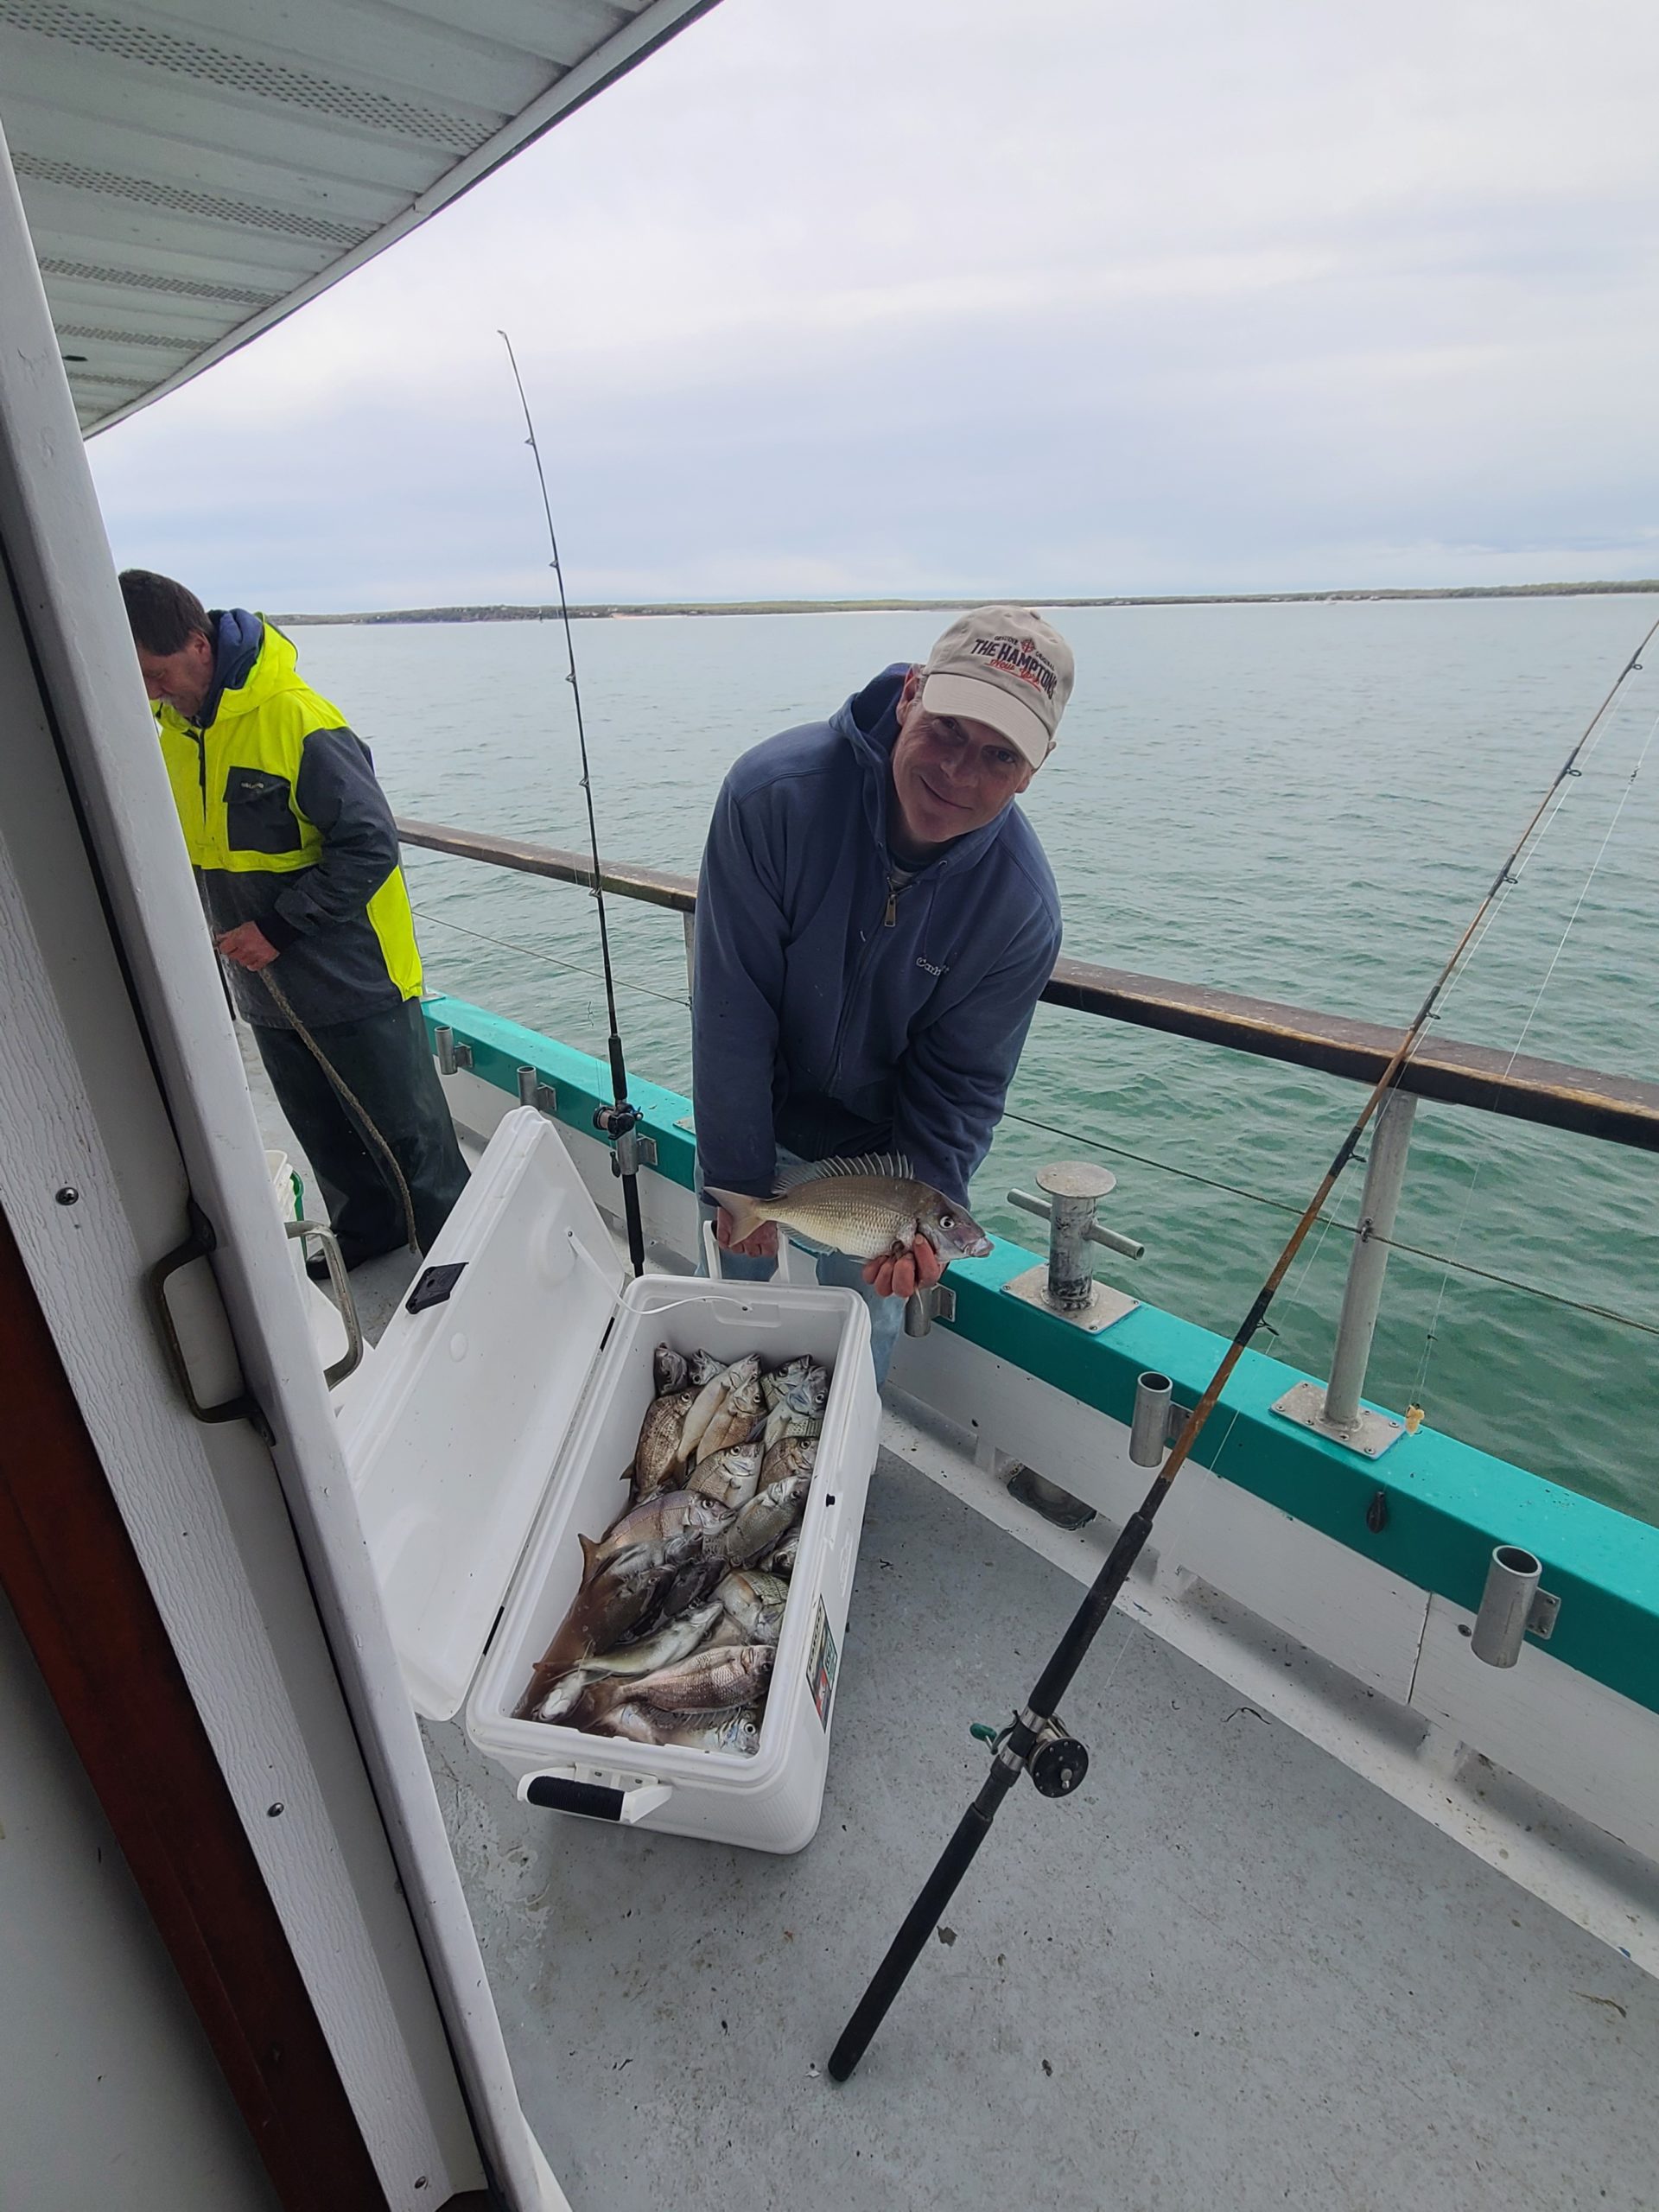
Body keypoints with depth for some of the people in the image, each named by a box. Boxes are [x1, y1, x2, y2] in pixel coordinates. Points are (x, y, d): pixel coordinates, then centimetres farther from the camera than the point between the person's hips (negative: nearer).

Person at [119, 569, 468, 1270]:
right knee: (325, 1137, 21)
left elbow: (371, 846, -21)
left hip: (353, 979, -8)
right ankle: (365, 1236, 41)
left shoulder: (299, 721, -21)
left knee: (410, 1135, 5)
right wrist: (219, 922, 3)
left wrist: (279, 929, -21)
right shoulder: (172, 722, 4)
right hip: (266, 989, 8)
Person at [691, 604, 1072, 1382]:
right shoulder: (775, 793, -29)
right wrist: (739, 1179, -19)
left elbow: (962, 1081, -13)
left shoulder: (1022, 909, -24)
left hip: (875, 1150, 0)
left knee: (862, 1334, 14)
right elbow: (731, 1009, -24)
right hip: (752, 1125, 0)